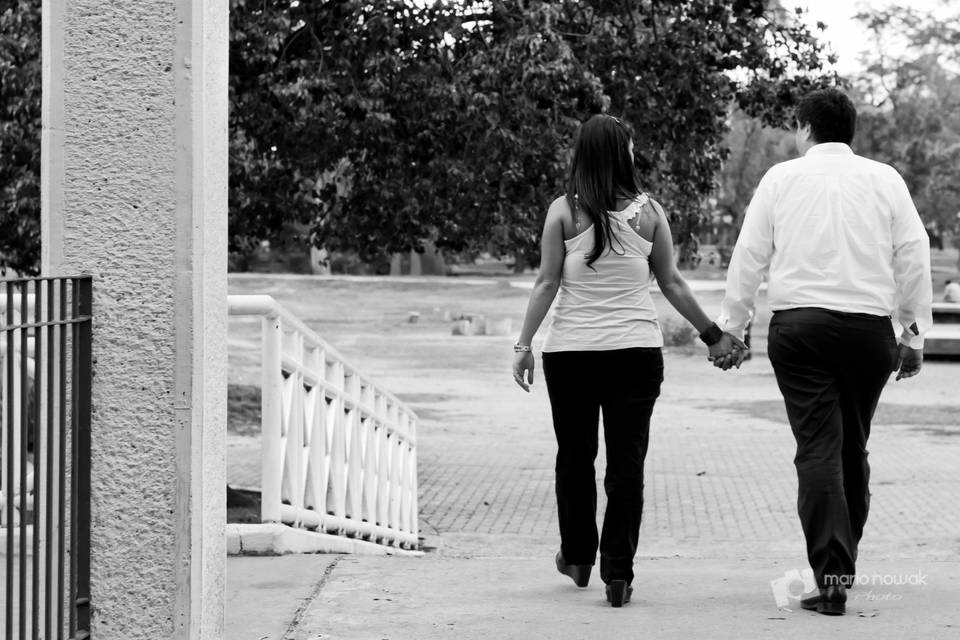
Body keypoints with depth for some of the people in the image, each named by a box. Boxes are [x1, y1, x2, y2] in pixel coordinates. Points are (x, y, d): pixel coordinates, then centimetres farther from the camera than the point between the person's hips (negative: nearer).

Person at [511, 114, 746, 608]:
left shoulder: (564, 211, -3)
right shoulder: (648, 211, 0)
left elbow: (546, 283, -5)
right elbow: (672, 284, 5)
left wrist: (524, 344, 0)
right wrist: (712, 333, 15)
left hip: (571, 350, 0)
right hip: (636, 350, 0)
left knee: (575, 456, 15)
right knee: (626, 462, 3)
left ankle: (578, 557, 28)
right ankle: (618, 574, 0)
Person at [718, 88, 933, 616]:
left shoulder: (782, 178, 5)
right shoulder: (884, 180, 7)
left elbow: (749, 256, 5)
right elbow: (913, 257, 6)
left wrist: (729, 328, 14)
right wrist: (914, 333, 13)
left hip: (798, 325, -2)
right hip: (869, 325, 2)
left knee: (818, 449, -4)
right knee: (852, 449, 15)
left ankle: (831, 576, -14)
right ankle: (842, 564, 22)